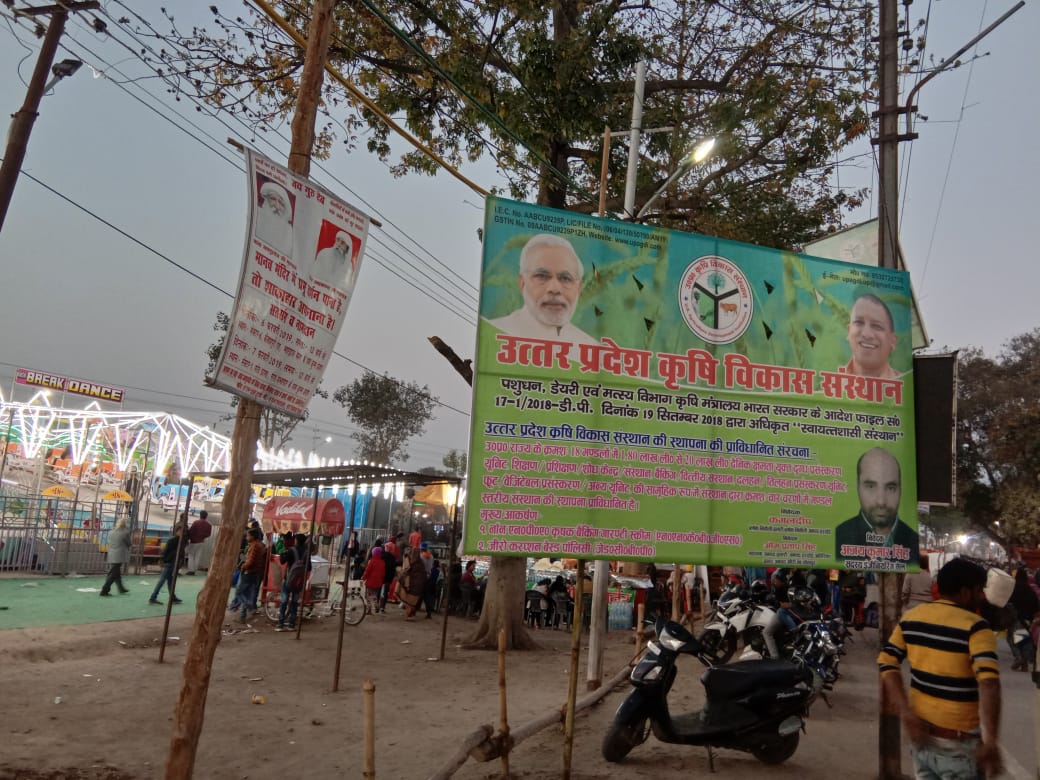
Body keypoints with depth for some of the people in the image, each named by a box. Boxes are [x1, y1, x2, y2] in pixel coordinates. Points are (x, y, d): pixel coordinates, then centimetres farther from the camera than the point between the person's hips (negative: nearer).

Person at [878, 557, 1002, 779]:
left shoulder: (911, 617, 2)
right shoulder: (974, 627, -16)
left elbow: (886, 664, -2)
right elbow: (989, 683, -30)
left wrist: (907, 713, -6)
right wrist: (990, 741, -31)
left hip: (920, 730, 5)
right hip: (957, 743, -5)